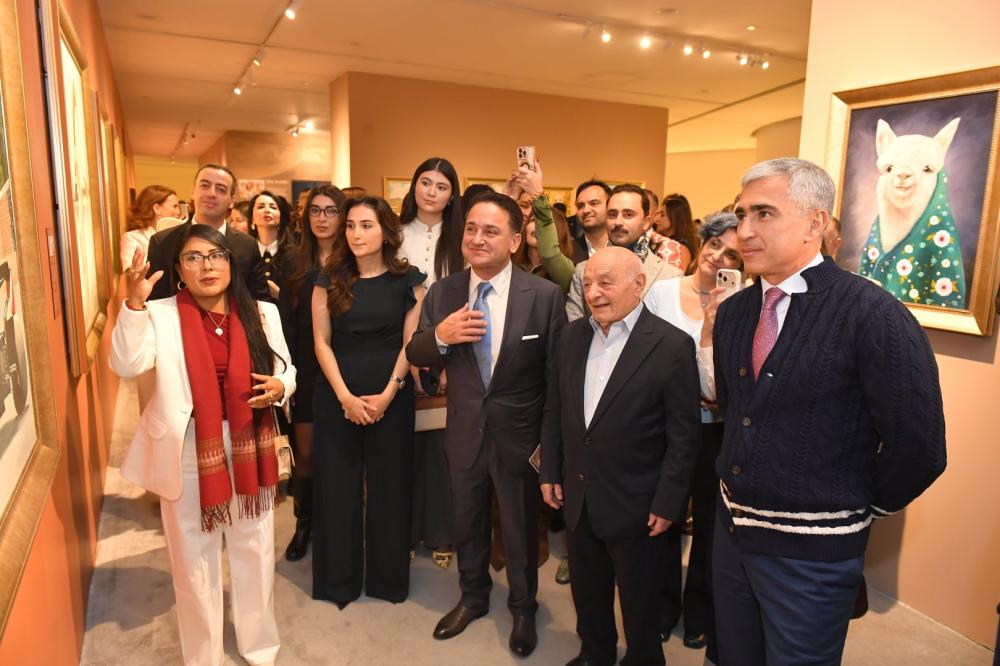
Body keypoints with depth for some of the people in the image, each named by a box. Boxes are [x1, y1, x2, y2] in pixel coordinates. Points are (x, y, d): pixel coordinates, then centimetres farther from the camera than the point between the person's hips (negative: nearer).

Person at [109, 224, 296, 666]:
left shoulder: (261, 312, 0)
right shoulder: (160, 315, -7)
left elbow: (286, 369, 6)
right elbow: (127, 365, -20)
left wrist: (279, 388, -16)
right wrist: (134, 304, -31)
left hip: (248, 447, 2)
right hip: (187, 453, -2)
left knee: (254, 548, 17)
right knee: (194, 557, 14)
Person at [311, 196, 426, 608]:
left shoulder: (407, 280, 0)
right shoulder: (330, 279, 3)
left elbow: (410, 343, -2)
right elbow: (321, 342, -1)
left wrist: (387, 395, -12)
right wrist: (345, 395, -11)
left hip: (392, 397, -1)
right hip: (336, 397, 1)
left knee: (389, 487, 8)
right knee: (337, 487, 8)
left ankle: (388, 578, 26)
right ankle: (338, 580, 26)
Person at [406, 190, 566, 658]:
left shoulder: (544, 295, -15)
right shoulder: (442, 293, -5)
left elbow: (558, 375, -11)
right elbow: (415, 356, 0)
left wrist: (550, 441, -10)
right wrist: (439, 335, -22)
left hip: (520, 434, -3)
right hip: (464, 431, 3)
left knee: (521, 527, 18)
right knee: (466, 522, 23)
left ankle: (523, 609, 45)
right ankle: (473, 597, 50)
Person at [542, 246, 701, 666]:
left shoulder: (672, 345, -15)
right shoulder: (573, 335, 1)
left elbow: (684, 436, -13)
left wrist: (667, 503, -13)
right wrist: (550, 471, 7)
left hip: (636, 504, -5)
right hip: (578, 496, 5)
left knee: (640, 601, 16)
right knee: (587, 592, 23)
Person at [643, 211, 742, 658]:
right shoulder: (660, 291, -3)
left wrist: (710, 331, -23)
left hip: (713, 433, -1)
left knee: (709, 526, 17)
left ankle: (699, 611, 41)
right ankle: (663, 606, 40)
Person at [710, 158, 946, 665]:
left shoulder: (874, 315, -19)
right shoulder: (733, 312, 1)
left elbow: (918, 449, -17)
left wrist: (859, 508, -4)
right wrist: (739, 482, 14)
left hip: (811, 551, -6)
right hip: (731, 530, 6)